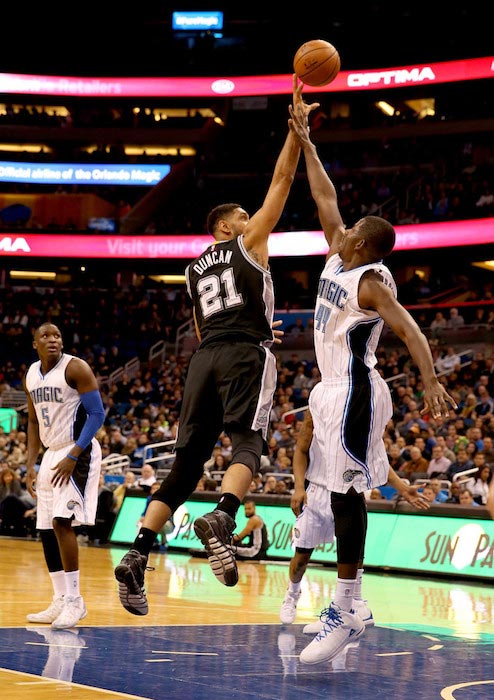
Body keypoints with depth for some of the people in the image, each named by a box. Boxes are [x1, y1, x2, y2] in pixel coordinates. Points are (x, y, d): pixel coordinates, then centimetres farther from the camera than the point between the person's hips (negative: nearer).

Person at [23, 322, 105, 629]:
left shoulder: (76, 368, -12)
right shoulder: (31, 375, 10)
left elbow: (97, 414, -14)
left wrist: (72, 456, -20)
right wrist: (30, 464, 10)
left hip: (79, 453, -8)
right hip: (51, 454, 8)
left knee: (62, 522, -19)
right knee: (47, 530, 7)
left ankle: (75, 600, -14)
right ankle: (61, 601, 15)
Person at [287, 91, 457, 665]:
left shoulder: (371, 283, -14)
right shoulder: (338, 259, 10)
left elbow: (409, 330, -25)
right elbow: (325, 199, 19)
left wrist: (430, 381, -38)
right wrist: (304, 141, 21)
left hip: (355, 393, -10)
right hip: (335, 391, 10)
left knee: (347, 495, -11)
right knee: (341, 496, 9)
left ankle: (343, 615, -12)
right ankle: (344, 610, 13)